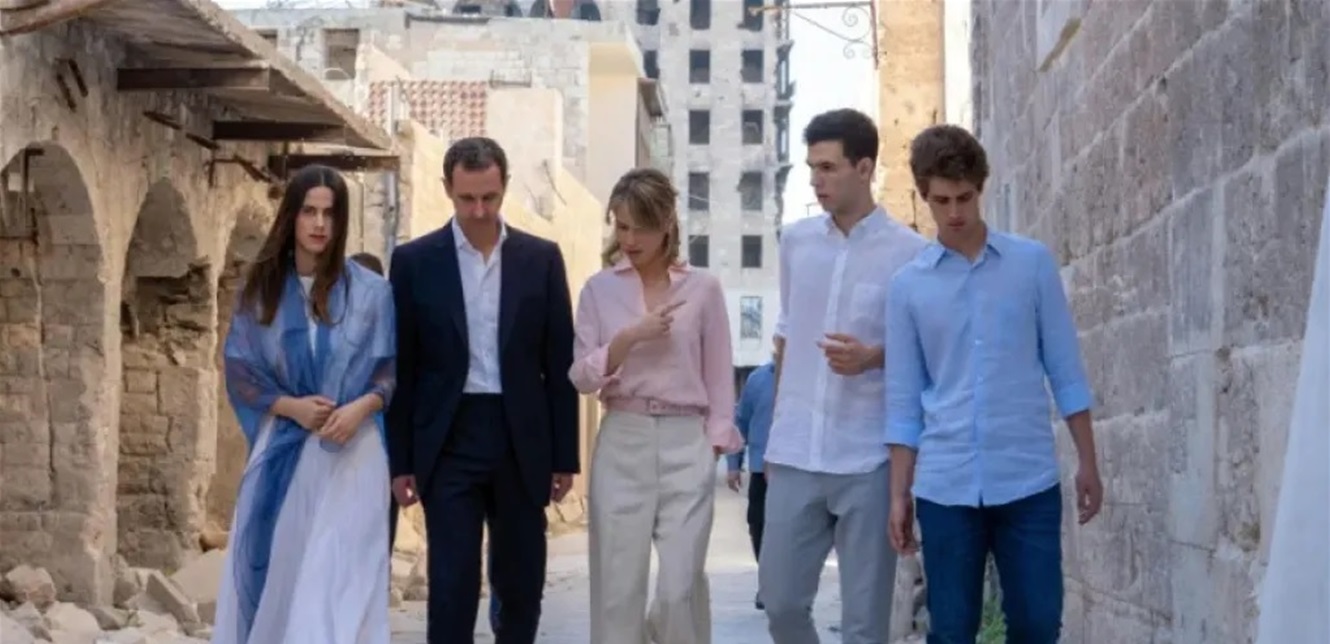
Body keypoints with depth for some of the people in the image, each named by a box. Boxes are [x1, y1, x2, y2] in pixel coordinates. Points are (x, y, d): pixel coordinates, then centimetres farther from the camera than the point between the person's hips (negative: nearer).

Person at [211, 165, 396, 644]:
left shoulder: (370, 291, 1)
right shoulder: (261, 290, 5)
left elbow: (393, 369, 3)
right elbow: (239, 372, 5)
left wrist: (360, 407, -15)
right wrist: (291, 406, -11)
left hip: (350, 456, -2)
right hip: (281, 453, 2)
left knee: (339, 578, -6)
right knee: (275, 573, 3)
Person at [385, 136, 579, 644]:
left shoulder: (541, 259, 3)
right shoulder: (414, 261, 1)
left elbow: (559, 363, 5)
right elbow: (401, 368, 2)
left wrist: (565, 455, 2)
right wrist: (400, 460, -1)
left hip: (521, 442, 2)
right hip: (449, 443, -2)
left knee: (522, 583, 10)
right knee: (452, 584, -4)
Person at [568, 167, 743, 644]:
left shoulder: (703, 288, 4)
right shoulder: (599, 289, 6)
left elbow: (719, 376, 7)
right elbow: (581, 377, 2)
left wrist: (716, 444, 0)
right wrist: (629, 337, -12)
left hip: (686, 444, -1)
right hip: (622, 444, 1)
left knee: (680, 586, -8)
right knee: (618, 587, 1)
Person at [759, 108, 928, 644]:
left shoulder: (909, 252, -5)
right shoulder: (795, 241, 9)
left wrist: (874, 357, -18)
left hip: (869, 460, -4)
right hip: (795, 455, 4)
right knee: (780, 599, 7)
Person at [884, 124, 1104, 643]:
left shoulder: (1033, 263, 3)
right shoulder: (908, 285, 5)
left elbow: (1065, 370, 6)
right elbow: (904, 398, 7)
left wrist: (1088, 463, 3)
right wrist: (898, 492, 4)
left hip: (1029, 479, 0)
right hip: (944, 485, 0)